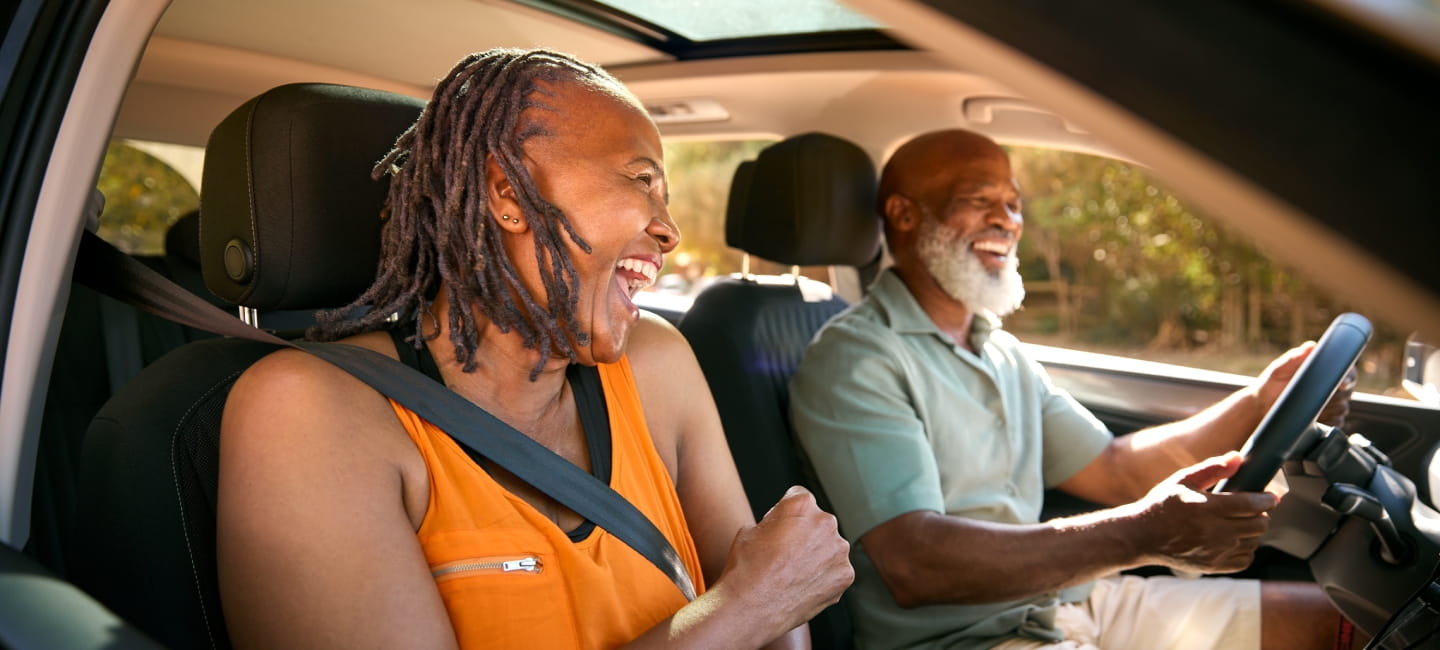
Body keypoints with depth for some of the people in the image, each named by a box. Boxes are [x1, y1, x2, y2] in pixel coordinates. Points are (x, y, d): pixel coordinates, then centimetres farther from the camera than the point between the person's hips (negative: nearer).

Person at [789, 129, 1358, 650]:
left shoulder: (1003, 354, 16)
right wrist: (1141, 535, -30)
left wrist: (1263, 398, 6)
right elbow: (914, 565, -25)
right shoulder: (854, 358, -14)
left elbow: (1115, 471, 18)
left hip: (1076, 602, 9)